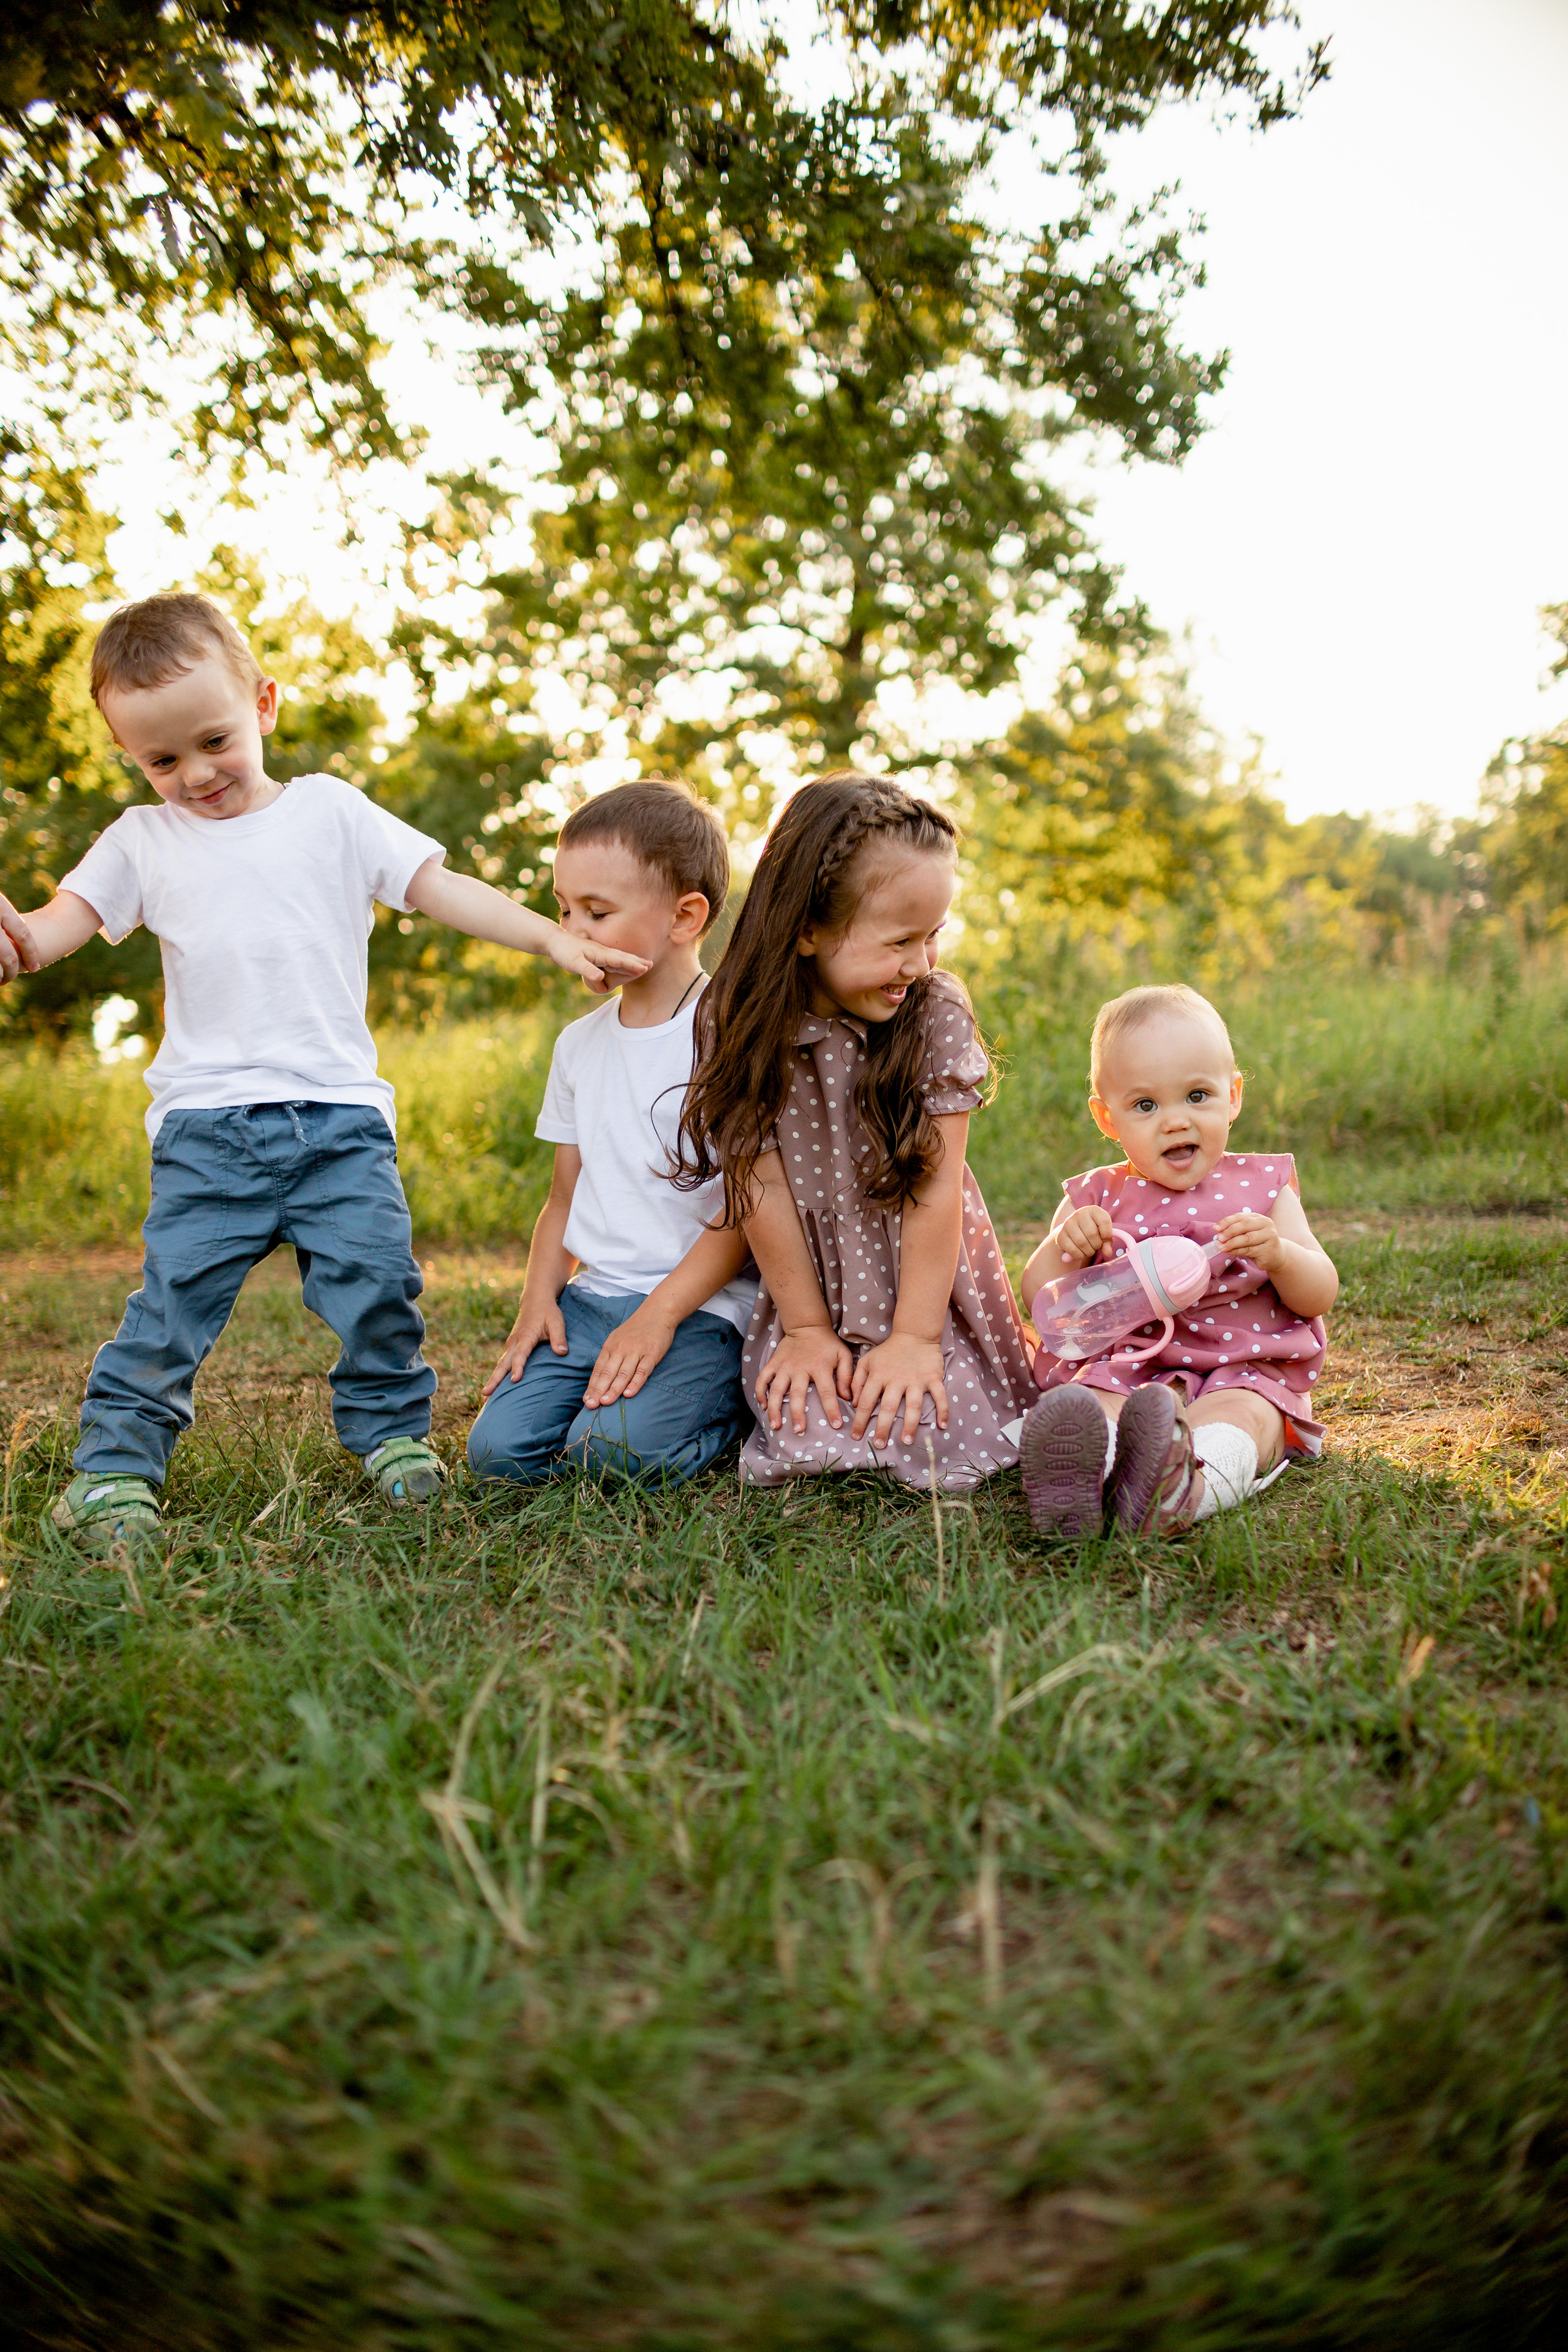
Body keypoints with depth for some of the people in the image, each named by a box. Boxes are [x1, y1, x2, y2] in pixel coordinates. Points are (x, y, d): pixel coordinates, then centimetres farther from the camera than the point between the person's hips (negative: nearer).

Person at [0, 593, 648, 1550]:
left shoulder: (331, 811, 9)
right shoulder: (141, 840, 13)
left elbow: (442, 888, 6)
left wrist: (555, 938, -3)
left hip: (338, 1112, 0)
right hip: (207, 1122, 1)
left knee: (376, 1275, -5)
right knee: (176, 1291, -5)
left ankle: (392, 1427, 16)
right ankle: (117, 1461, 8)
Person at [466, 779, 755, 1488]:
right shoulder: (579, 1043, 13)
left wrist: (660, 1313, -17)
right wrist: (538, 1300, 2)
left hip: (702, 1304, -5)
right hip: (591, 1296, 5)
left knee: (624, 1450, -26)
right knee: (499, 1449, -12)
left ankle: (731, 1401, 3)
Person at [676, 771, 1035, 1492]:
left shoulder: (936, 1013, -14)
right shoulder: (737, 1023, -14)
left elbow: (937, 1184, -14)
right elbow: (761, 1185, -10)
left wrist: (915, 1336, -14)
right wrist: (805, 1328, -7)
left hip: (927, 1278, 0)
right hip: (809, 1285, 0)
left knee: (928, 1438, -14)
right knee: (809, 1436, -15)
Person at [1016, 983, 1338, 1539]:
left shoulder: (1262, 1187, 11)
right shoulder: (1095, 1199, 11)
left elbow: (1320, 1296, 6)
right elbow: (1041, 1300, 7)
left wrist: (1279, 1254, -16)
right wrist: (1063, 1245, -15)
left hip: (1243, 1372, 0)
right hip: (1126, 1367, 1)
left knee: (1240, 1413, -34)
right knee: (1091, 1404, -31)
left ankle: (1186, 1488, -64)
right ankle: (1076, 1482, -62)